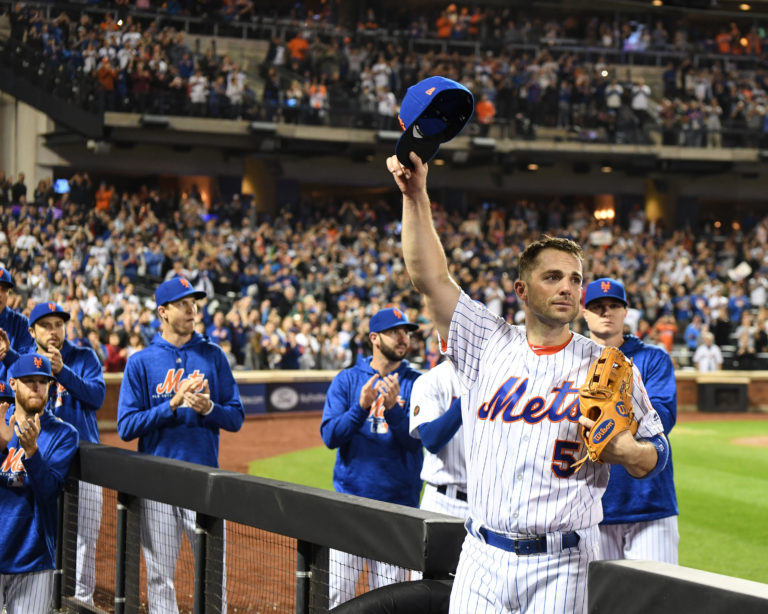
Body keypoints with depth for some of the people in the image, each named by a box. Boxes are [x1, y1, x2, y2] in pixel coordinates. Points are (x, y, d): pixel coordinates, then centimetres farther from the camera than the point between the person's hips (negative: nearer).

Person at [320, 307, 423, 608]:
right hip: (351, 496, 0)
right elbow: (330, 436, -5)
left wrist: (393, 408, -23)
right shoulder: (347, 380, 5)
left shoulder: (416, 383, 4)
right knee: (336, 590, -2)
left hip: (398, 502, 0)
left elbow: (417, 439, -7)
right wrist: (361, 407, -20)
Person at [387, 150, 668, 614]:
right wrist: (416, 197, -4)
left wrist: (622, 450, -15)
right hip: (483, 559, 2)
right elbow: (431, 278, 3)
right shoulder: (490, 344, 8)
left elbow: (656, 454, 7)